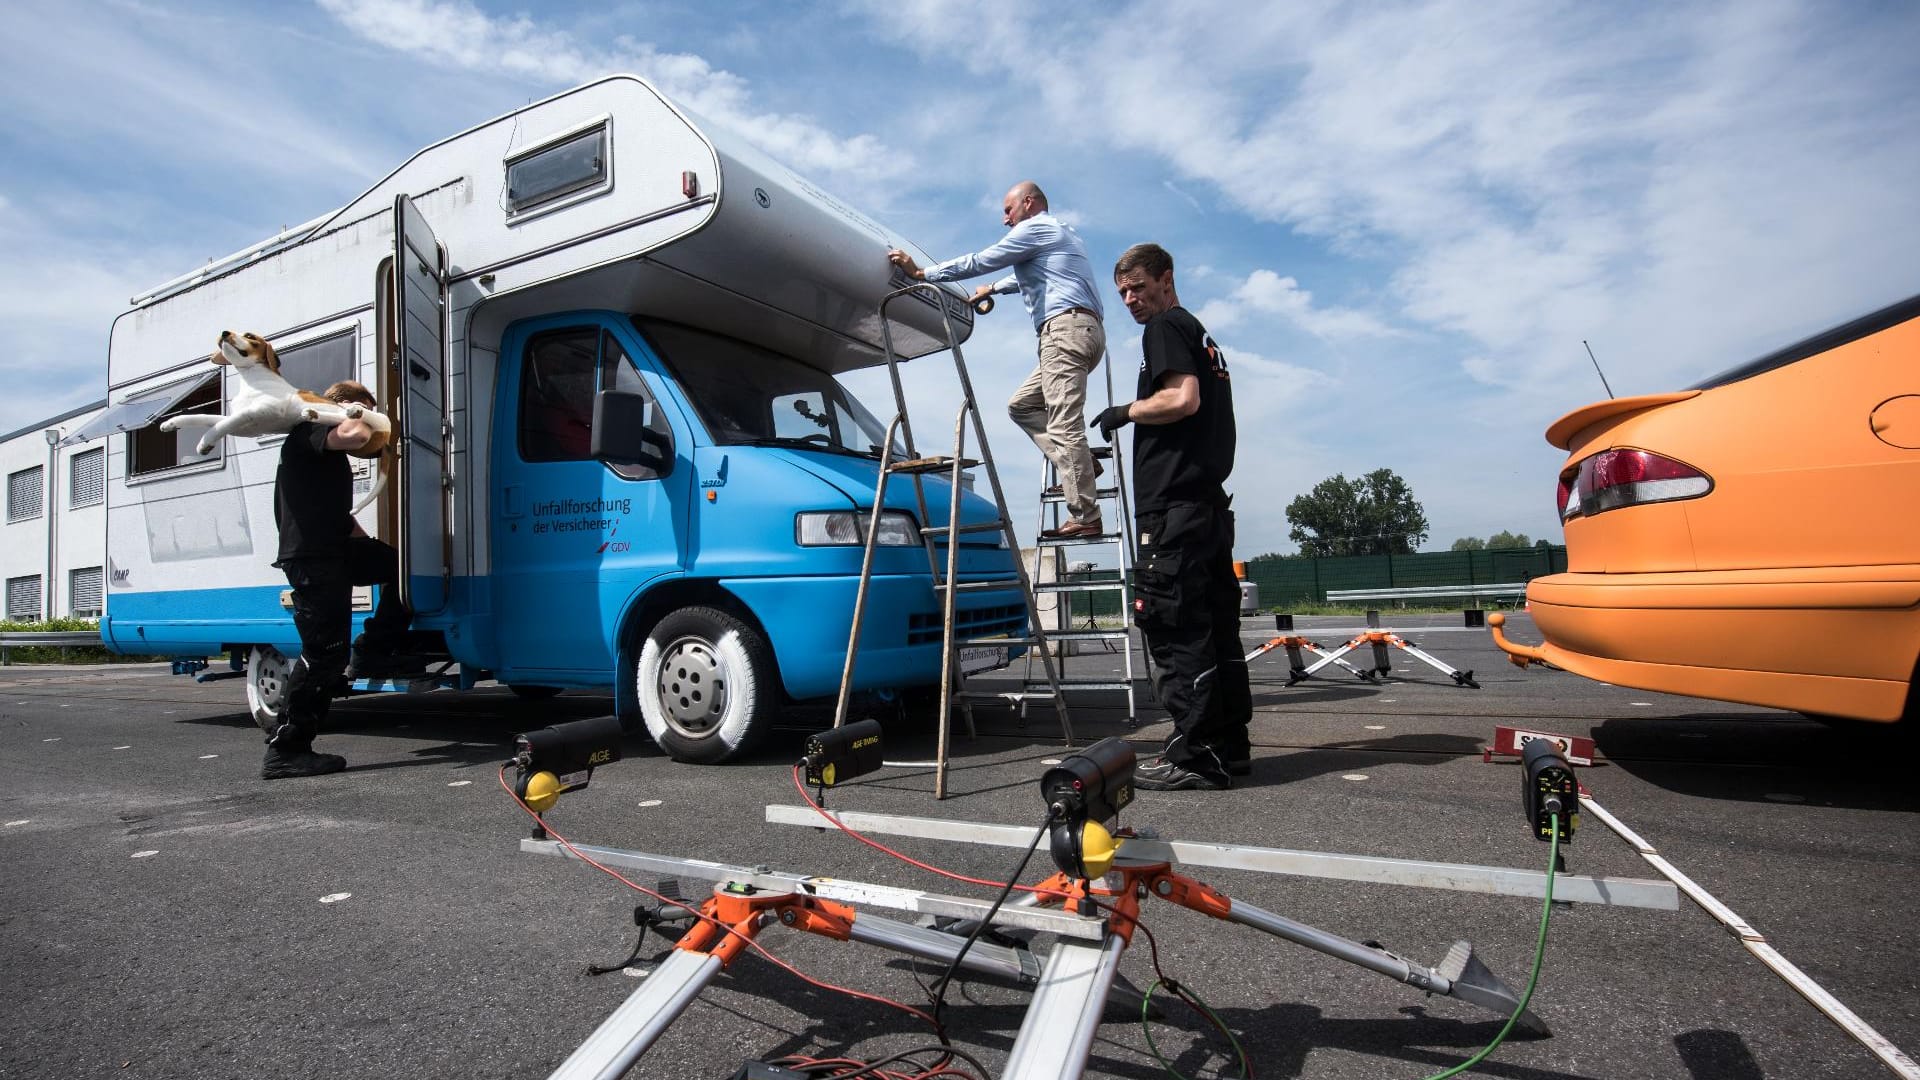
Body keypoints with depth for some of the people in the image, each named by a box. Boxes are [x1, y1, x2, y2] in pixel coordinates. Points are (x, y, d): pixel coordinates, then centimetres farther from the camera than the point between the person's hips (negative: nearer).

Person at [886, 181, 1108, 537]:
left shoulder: (1034, 228, 4)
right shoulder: (1058, 235, 33)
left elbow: (979, 263, -2)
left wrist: (922, 273, 4)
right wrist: (993, 289, 62)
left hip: (1065, 327, -10)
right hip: (1082, 330, 10)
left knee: (1063, 425, -15)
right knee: (1021, 405, 14)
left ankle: (1085, 517, -18)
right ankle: (1081, 465, 2)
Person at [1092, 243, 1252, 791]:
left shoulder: (1166, 328, -2)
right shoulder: (1202, 336, 28)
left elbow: (1183, 398, -18)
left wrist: (1126, 410, -4)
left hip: (1174, 505, -10)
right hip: (1211, 502, 10)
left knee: (1174, 628, -10)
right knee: (1214, 626, 10)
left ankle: (1195, 756, -8)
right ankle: (1229, 746, 16)